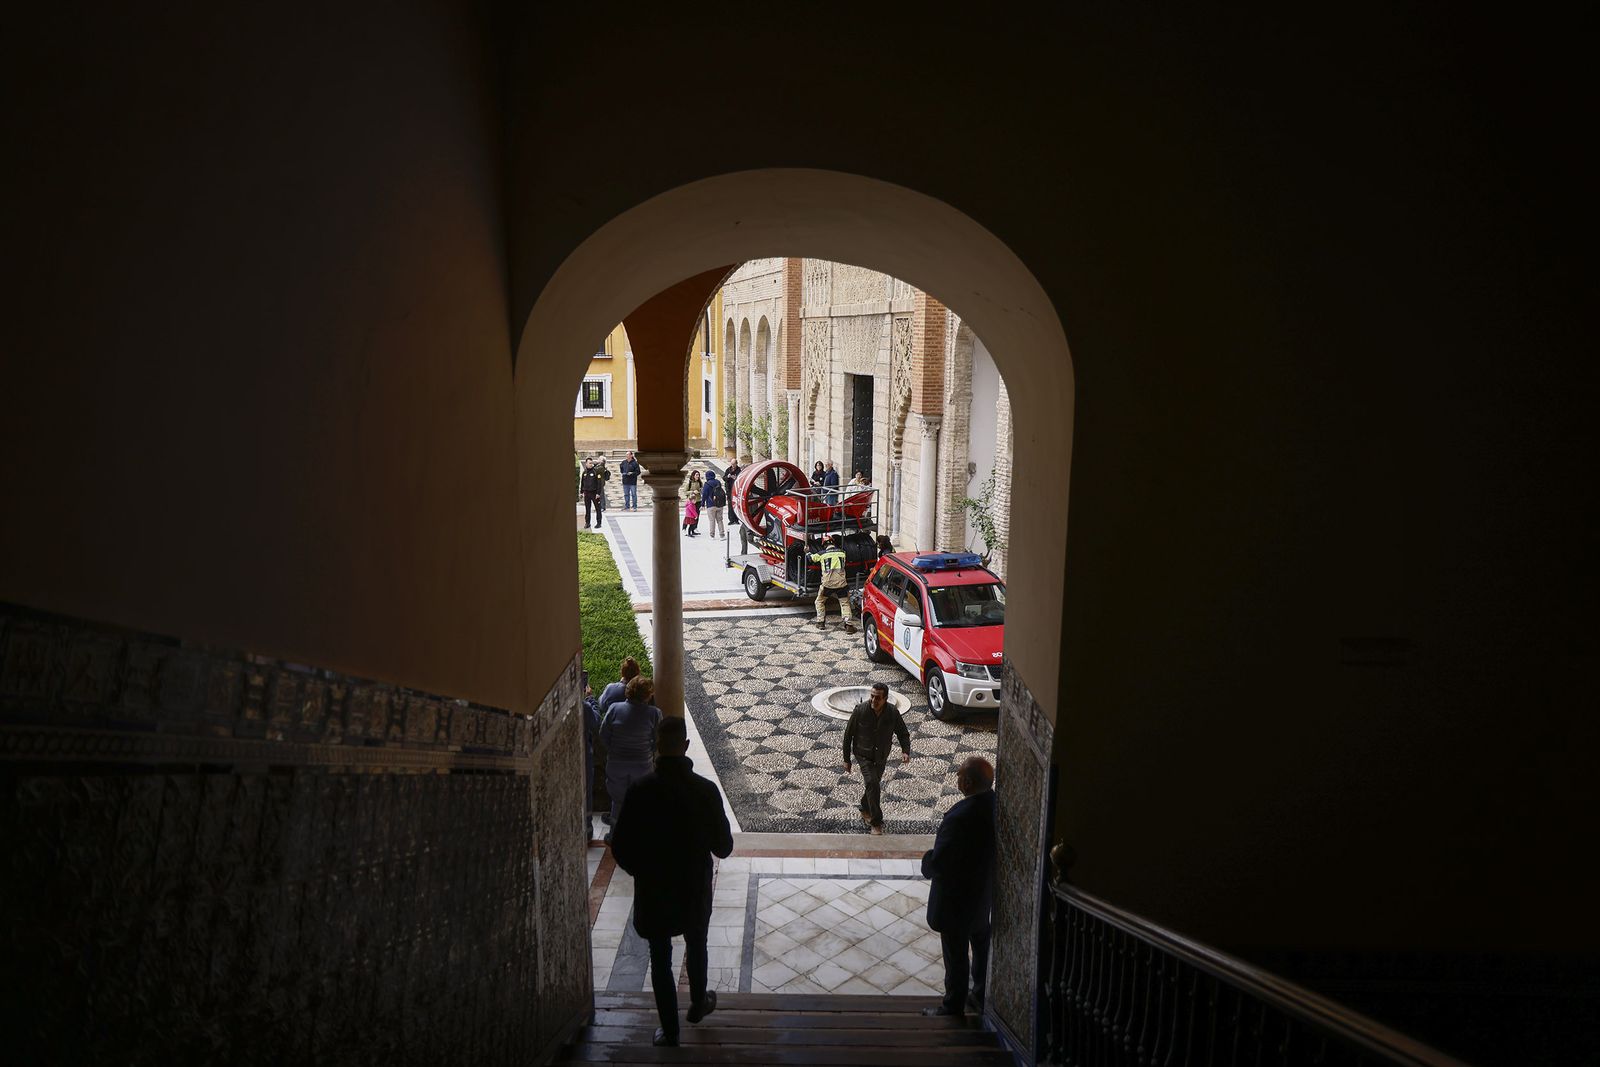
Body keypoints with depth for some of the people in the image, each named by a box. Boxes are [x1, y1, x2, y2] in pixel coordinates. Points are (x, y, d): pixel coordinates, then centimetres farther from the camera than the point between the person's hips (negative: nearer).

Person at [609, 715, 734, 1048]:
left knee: (660, 960, 15)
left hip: (652, 892, -1)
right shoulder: (705, 790, -17)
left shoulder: (640, 790, -17)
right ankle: (698, 1004, 46)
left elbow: (620, 846, -11)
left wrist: (640, 871, 8)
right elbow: (723, 847, -9)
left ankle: (670, 1031, 24)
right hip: (695, 890, 1)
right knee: (696, 948, 26)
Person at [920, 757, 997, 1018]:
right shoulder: (996, 804, -12)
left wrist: (927, 862, -7)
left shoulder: (960, 817, -36)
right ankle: (982, 996, 43)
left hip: (956, 897, -7)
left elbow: (937, 863, -30)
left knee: (956, 954, 12)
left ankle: (953, 1007, 30)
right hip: (984, 891, 8)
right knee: (982, 944, 26)